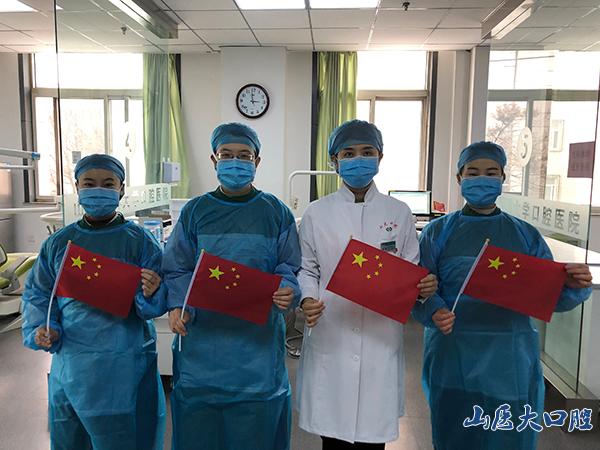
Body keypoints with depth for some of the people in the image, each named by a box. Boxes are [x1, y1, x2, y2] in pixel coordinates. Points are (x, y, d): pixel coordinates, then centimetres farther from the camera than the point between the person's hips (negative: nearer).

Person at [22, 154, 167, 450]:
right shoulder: (58, 243, 4)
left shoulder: (140, 241, -6)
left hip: (125, 365, -3)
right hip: (70, 362, 3)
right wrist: (40, 329, -5)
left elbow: (158, 305, -7)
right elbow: (37, 295, 12)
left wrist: (150, 294, -29)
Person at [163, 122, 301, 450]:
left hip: (257, 337, -1)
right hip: (203, 336, 1)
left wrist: (287, 291, -18)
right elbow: (177, 270, 6)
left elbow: (288, 269, 3)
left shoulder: (276, 213, 2)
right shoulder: (195, 211, 5)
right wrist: (177, 306, -10)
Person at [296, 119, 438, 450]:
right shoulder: (316, 213, 2)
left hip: (380, 340, 1)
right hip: (330, 339, 0)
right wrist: (307, 300, -14)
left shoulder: (398, 213, 4)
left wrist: (423, 288, -11)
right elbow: (306, 269, 5)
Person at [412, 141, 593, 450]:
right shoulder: (438, 233, 0)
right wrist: (434, 313, -24)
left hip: (511, 363, 2)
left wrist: (574, 287, -17)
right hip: (453, 359, -1)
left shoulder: (526, 235, 6)